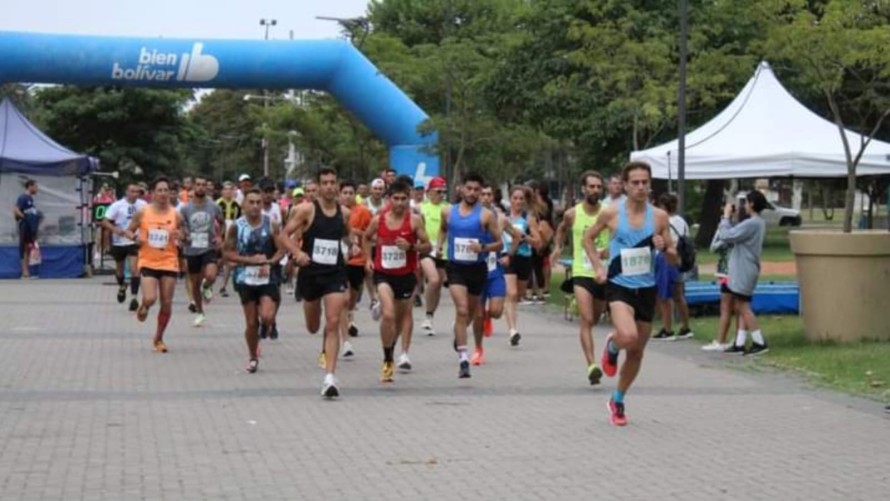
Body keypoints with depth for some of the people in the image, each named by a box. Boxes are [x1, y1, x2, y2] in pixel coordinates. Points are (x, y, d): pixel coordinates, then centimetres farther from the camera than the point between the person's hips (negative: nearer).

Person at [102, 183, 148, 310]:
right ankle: (121, 287, 49)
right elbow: (105, 222, -9)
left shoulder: (142, 205, -2)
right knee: (119, 269, 18)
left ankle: (134, 297, -12)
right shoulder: (117, 205, -9)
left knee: (134, 269, -15)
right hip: (119, 242, 0)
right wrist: (115, 229, -26)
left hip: (135, 242, 0)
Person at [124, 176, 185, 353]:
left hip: (169, 263, 2)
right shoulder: (142, 213, -2)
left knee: (167, 303, 3)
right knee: (150, 298, -19)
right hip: (148, 262, -2)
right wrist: (134, 237, -14)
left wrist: (179, 238, -14)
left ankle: (159, 338, 21)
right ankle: (143, 307, 21)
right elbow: (129, 231, 8)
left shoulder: (176, 215, 1)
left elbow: (182, 241, 10)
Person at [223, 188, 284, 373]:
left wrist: (270, 263, -19)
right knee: (251, 323, 4)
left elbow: (282, 249, -1)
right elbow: (228, 253, -3)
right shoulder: (236, 227, -2)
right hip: (246, 279, 1)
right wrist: (250, 260, -15)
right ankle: (252, 357, 23)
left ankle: (269, 326, 18)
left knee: (267, 317, -18)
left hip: (268, 278, -1)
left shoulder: (271, 225, -1)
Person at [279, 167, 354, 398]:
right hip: (310, 272, -1)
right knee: (313, 327, 15)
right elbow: (283, 235, -8)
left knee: (333, 324, -13)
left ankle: (330, 377, -16)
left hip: (335, 273, 1)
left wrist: (352, 246, 4)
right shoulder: (307, 210, -7)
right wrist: (297, 252, -25)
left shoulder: (344, 213, 4)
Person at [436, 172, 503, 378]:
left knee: (471, 311, 19)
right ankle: (463, 357, -20)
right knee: (462, 310, -18)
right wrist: (438, 246, 9)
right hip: (455, 267, -1)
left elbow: (499, 243, -4)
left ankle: (459, 335, 52)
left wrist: (483, 248, -22)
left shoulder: (486, 215, -6)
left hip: (477, 268, 1)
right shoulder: (448, 212, 2)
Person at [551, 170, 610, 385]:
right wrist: (558, 247, 16)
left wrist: (610, 251, -15)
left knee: (595, 318, 18)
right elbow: (562, 228, 22)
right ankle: (592, 365, -23)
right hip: (582, 272, -1)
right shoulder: (572, 214, -1)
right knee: (586, 320, -16)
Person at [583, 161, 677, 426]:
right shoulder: (611, 213, -6)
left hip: (647, 288, 3)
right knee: (628, 337, -30)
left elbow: (674, 260, 6)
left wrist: (664, 248, -16)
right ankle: (611, 346, 8)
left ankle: (618, 401, 32)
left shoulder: (659, 216, 0)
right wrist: (598, 267, -2)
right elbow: (588, 238, 11)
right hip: (619, 286, -3)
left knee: (637, 352, 11)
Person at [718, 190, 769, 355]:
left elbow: (726, 236, -20)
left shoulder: (750, 224, -20)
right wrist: (728, 219, 8)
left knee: (743, 307, -6)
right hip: (743, 271, 10)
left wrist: (726, 216, -8)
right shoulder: (760, 223, 13)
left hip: (743, 271, -10)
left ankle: (760, 342, -5)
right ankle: (739, 344, 12)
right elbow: (735, 234, 14)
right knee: (742, 307, 11)